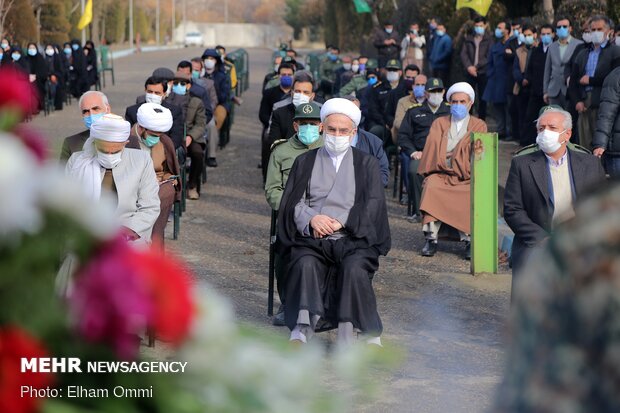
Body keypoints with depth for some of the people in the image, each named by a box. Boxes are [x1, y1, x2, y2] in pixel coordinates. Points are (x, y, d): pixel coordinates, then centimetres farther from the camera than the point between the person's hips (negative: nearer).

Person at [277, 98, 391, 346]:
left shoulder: (367, 164, 17)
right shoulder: (305, 162, 20)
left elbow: (372, 204, 3)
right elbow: (293, 202, 10)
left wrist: (340, 222, -11)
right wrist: (311, 219, -11)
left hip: (353, 236, -1)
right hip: (312, 237, 1)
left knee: (354, 268, -33)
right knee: (305, 264, -32)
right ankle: (302, 330, -40)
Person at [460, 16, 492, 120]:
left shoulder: (489, 39, -1)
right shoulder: (468, 39, 11)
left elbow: (489, 57, -8)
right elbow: (463, 54, 5)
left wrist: (476, 66, -14)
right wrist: (469, 66, -10)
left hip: (483, 72, -3)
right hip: (470, 72, 3)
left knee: (482, 98, 3)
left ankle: (481, 120, 9)